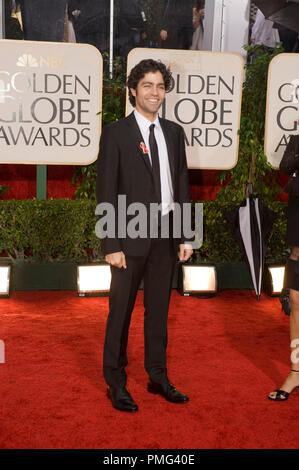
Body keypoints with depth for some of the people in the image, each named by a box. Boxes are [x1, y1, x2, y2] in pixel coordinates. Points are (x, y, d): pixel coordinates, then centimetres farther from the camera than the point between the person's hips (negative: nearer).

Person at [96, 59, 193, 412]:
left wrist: (185, 236, 7)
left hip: (165, 235, 5)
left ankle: (158, 377, 28)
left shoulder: (174, 132, 10)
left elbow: (182, 186, 12)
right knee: (121, 311, 5)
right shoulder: (116, 133, -5)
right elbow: (106, 193, -8)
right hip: (131, 236, -5)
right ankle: (116, 383, 19)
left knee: (159, 309, 14)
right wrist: (112, 245, -13)